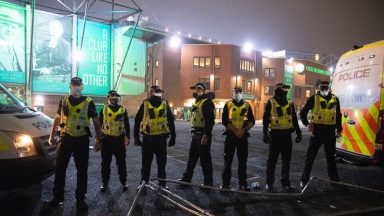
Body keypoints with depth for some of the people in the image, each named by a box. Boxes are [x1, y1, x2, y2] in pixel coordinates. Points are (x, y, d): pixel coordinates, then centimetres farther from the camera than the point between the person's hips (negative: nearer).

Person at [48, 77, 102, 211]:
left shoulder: (88, 102, -1)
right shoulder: (64, 101, 7)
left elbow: (96, 121, 2)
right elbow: (57, 118, 16)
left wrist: (98, 139, -1)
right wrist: (52, 135, 13)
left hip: (82, 139, -2)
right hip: (65, 138, 2)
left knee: (82, 170, 6)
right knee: (60, 168, 9)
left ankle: (80, 198, 20)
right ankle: (57, 196, 26)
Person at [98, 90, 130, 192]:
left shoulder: (123, 109, 5)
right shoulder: (104, 109, 3)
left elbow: (127, 124, 7)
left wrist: (127, 137, 2)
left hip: (119, 139, 0)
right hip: (106, 139, 0)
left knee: (121, 162, 7)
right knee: (105, 162, 8)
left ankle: (123, 182, 20)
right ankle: (104, 183, 21)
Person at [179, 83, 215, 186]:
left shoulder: (207, 102, -14)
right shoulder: (197, 102, 17)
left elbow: (210, 120, -21)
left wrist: (206, 136, -24)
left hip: (203, 135, -10)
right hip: (195, 134, 10)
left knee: (205, 159, 1)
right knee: (192, 157, 16)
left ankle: (208, 182, 14)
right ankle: (186, 178, 28)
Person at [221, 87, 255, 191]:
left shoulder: (247, 105, 8)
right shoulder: (228, 105, 2)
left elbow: (252, 121, 6)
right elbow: (225, 121, -6)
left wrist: (244, 130, -10)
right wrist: (235, 131, -14)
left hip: (243, 136, 2)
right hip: (230, 135, -1)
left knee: (243, 161, 8)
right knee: (228, 160, 3)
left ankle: (242, 184, 18)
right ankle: (225, 183, 13)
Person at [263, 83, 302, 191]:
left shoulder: (290, 103, 10)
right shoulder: (271, 103, -3)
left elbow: (294, 119, 16)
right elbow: (265, 119, -5)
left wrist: (298, 132, 12)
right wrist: (265, 134, -11)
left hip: (287, 134, 4)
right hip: (275, 134, -4)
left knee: (286, 160, 10)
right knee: (272, 160, 2)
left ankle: (285, 181, 22)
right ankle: (269, 182, 13)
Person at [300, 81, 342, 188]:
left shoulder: (335, 99, 10)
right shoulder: (314, 98, -1)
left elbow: (338, 115, 19)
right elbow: (303, 112, 2)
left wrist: (339, 129, 15)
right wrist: (307, 124, -11)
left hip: (330, 132, 3)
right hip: (317, 131, -3)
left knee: (331, 157, 15)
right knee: (310, 156, 2)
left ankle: (334, 179, 29)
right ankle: (304, 180, 10)